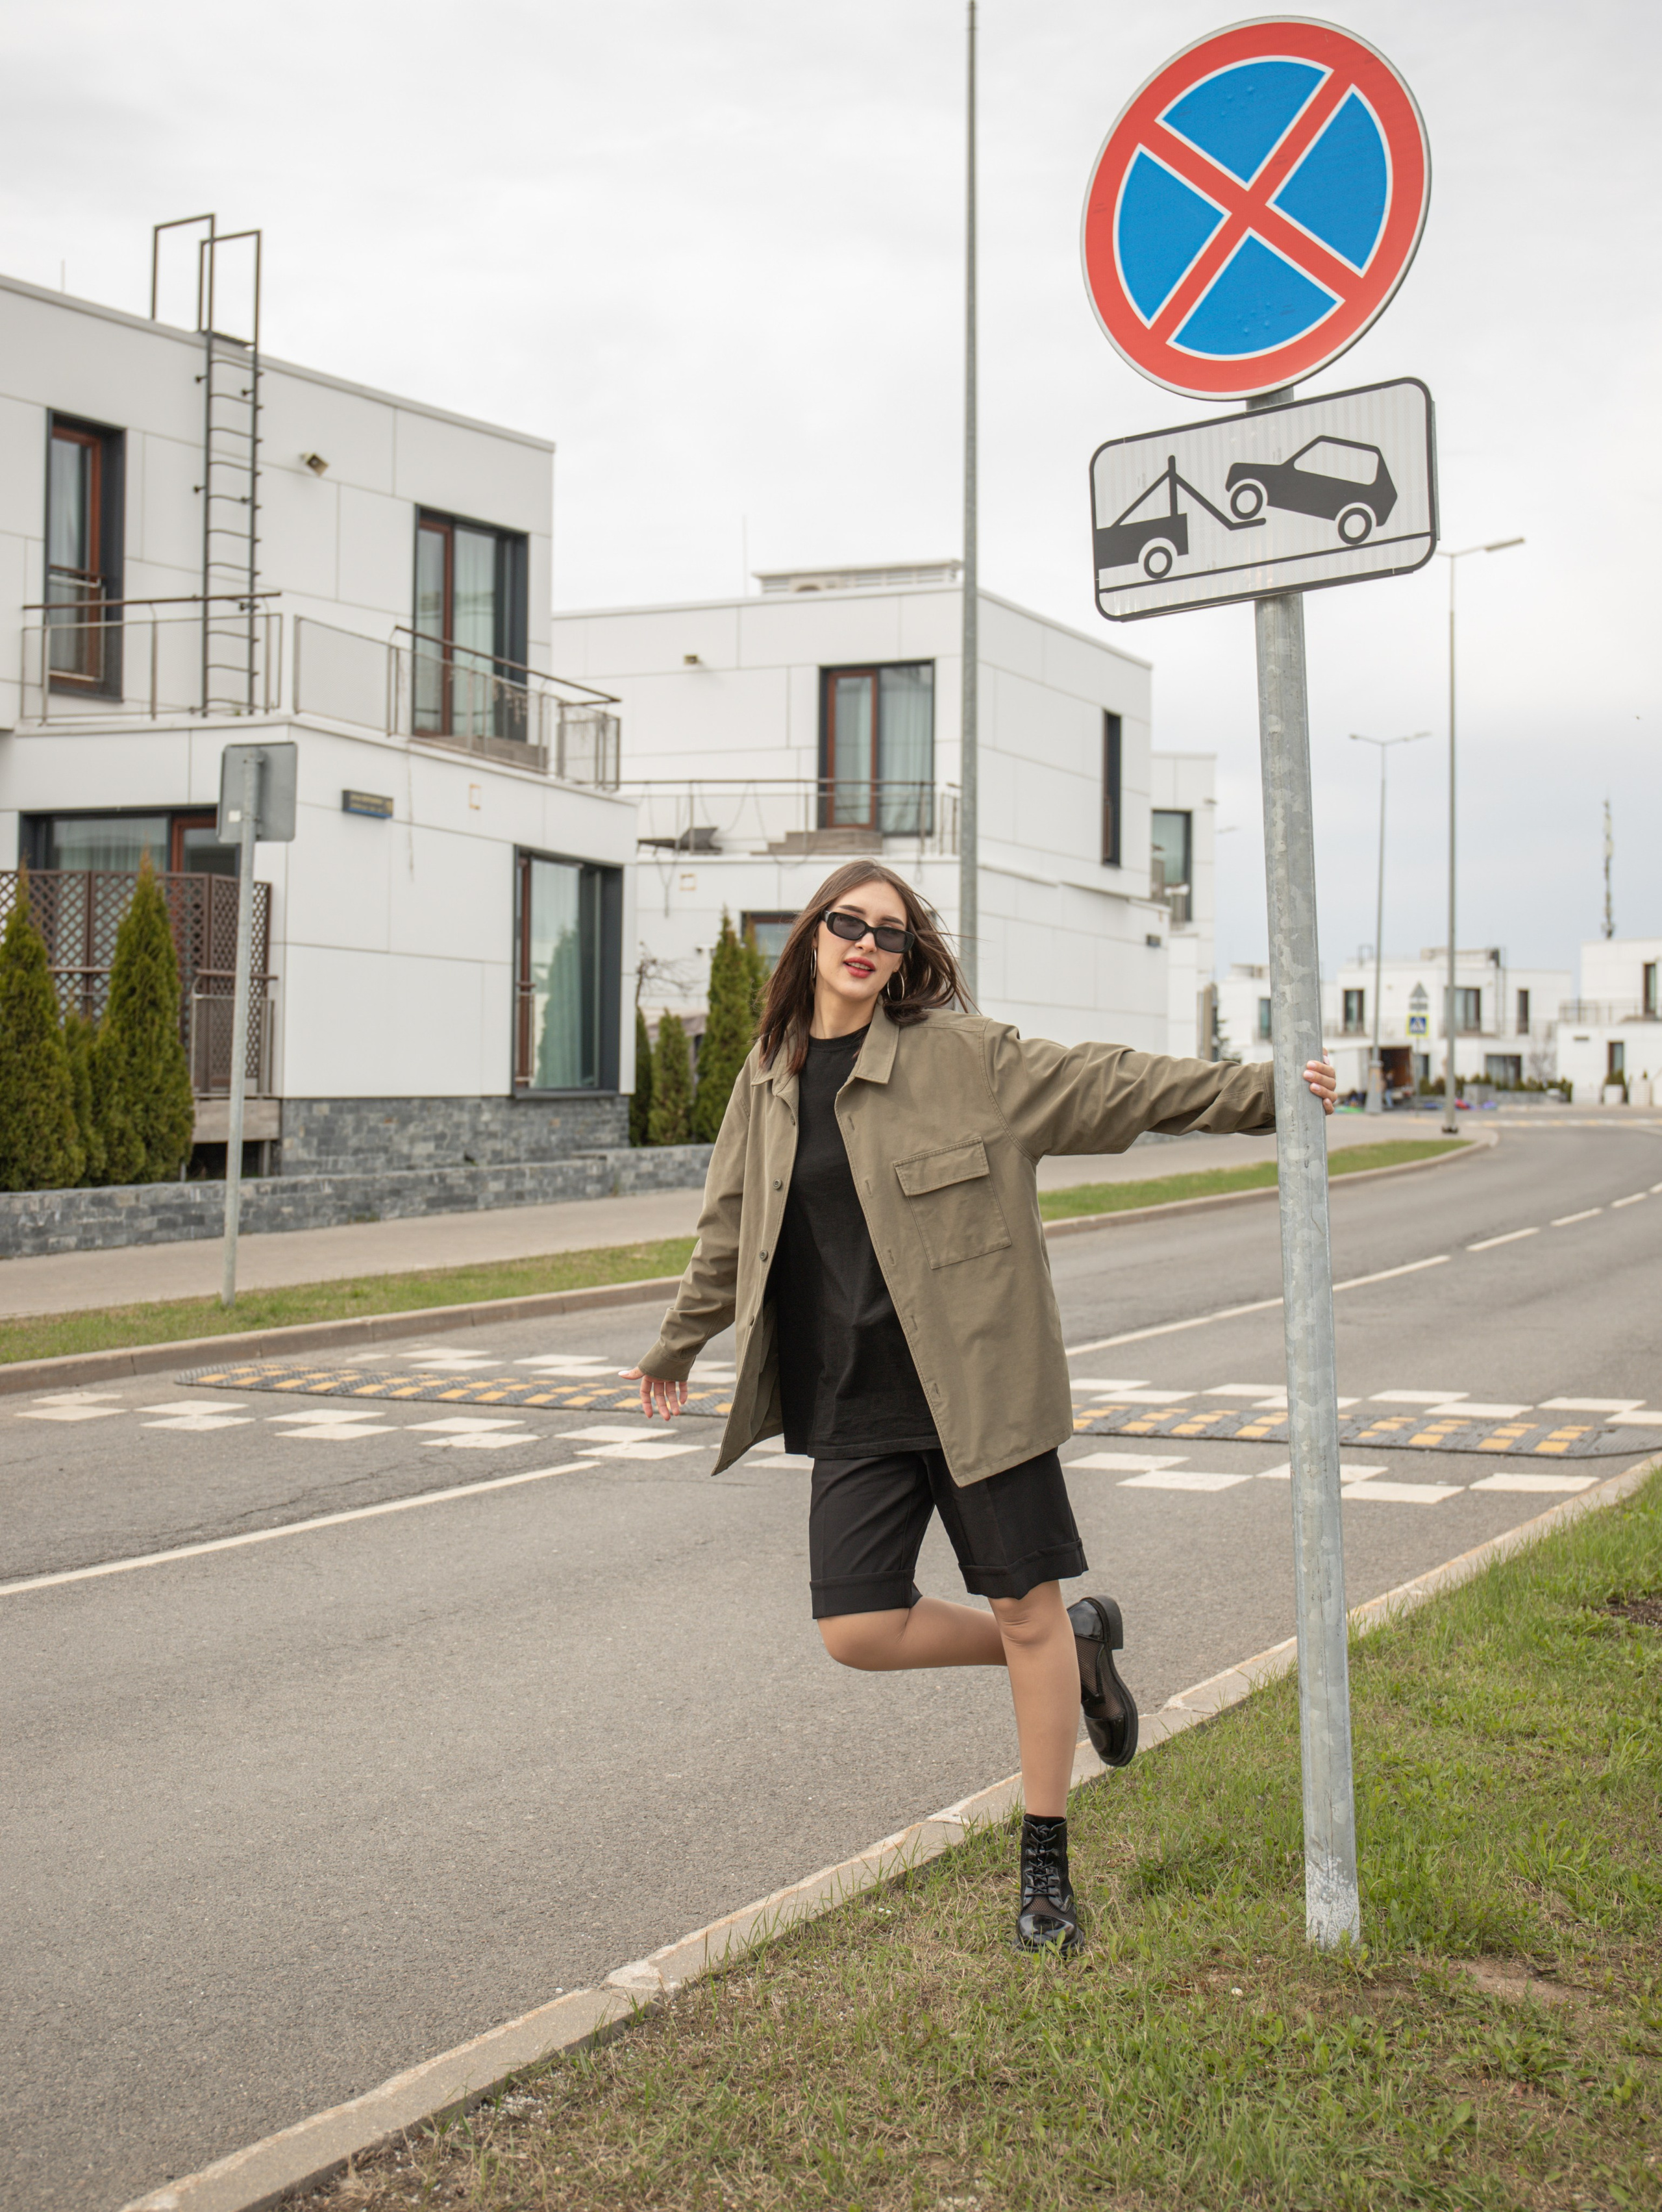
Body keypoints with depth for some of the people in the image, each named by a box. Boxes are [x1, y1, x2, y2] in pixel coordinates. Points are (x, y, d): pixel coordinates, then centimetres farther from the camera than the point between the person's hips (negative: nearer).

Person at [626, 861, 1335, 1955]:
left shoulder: (965, 1055, -4)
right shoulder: (769, 1080, 9)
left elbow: (1111, 1083, -3)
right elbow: (732, 1227, 22)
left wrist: (1262, 1091, -9)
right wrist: (679, 1344, 33)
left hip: (977, 1381, -3)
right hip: (853, 1404, 4)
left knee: (1028, 1614, 2)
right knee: (858, 1631, -5)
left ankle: (1047, 1866, 20)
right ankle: (1079, 1643, 21)